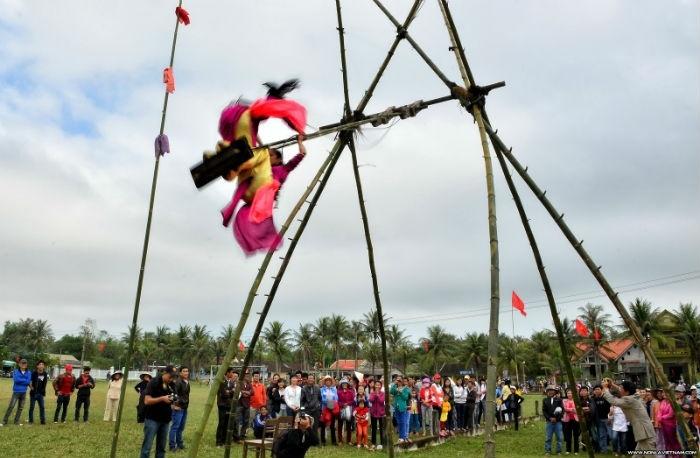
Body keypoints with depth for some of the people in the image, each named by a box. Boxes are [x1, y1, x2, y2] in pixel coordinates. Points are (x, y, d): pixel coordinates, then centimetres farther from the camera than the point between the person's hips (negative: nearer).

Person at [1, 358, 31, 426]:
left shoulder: (29, 372, 3)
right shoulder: (15, 371, -2)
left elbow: (28, 381, -8)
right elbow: (16, 380, -18)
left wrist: (20, 380, -11)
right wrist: (25, 380, -10)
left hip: (24, 392, 3)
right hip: (16, 392, -3)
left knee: (20, 407, 7)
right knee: (11, 406, -6)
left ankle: (17, 421, 17)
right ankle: (4, 421, 4)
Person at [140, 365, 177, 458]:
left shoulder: (171, 385, 7)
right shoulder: (154, 383, -11)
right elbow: (147, 401, -17)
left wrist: (172, 400, -7)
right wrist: (162, 398, -26)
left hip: (165, 419, 6)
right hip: (152, 419, -6)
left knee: (161, 447, 9)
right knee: (147, 446, -5)